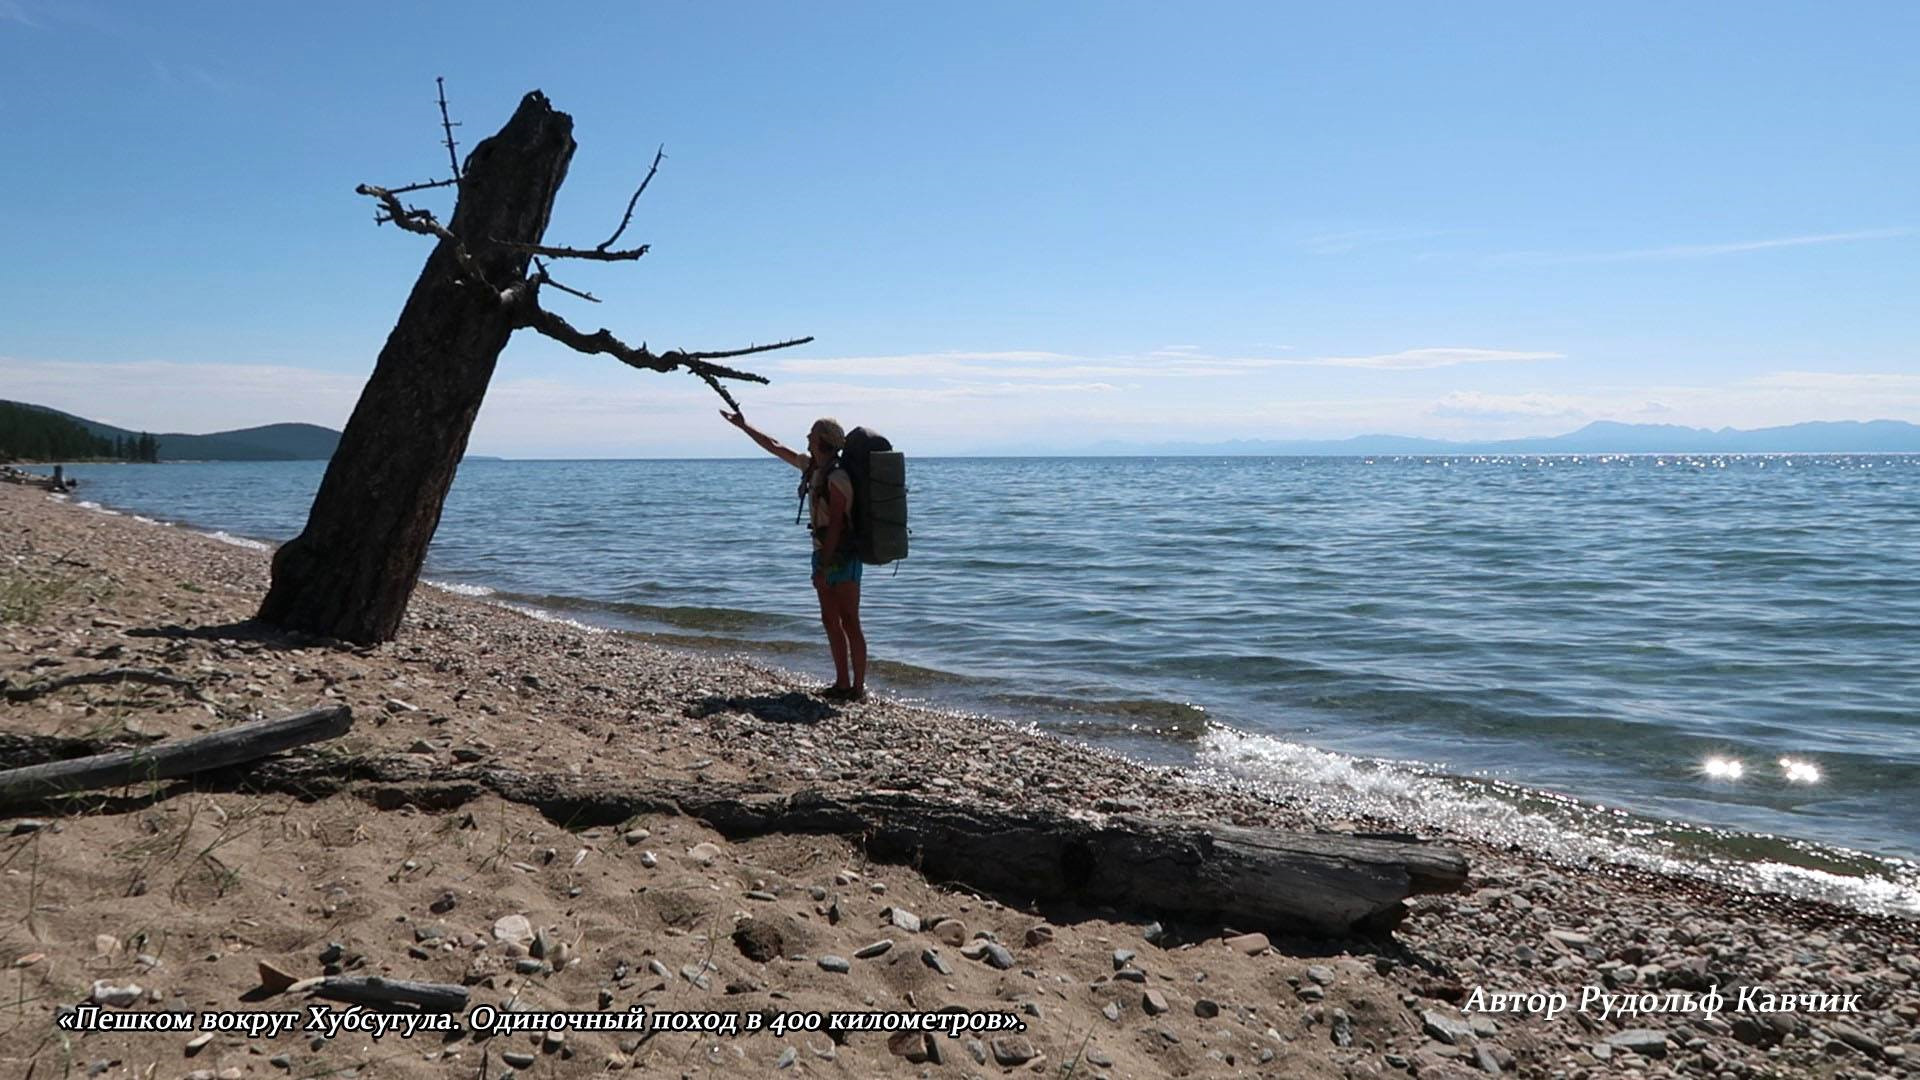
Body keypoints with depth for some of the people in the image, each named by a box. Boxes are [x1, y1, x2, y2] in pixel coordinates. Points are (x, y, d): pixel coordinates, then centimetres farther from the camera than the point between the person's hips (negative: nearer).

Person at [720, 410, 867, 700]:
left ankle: (858, 688, -2)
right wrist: (743, 425, 27)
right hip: (824, 554, 10)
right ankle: (842, 683, 16)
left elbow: (835, 526, -21)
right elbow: (774, 447, 21)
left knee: (850, 624, -6)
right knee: (830, 621, 11)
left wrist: (823, 568, -22)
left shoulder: (837, 478, -18)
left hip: (842, 557, -10)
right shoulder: (811, 466, 9)